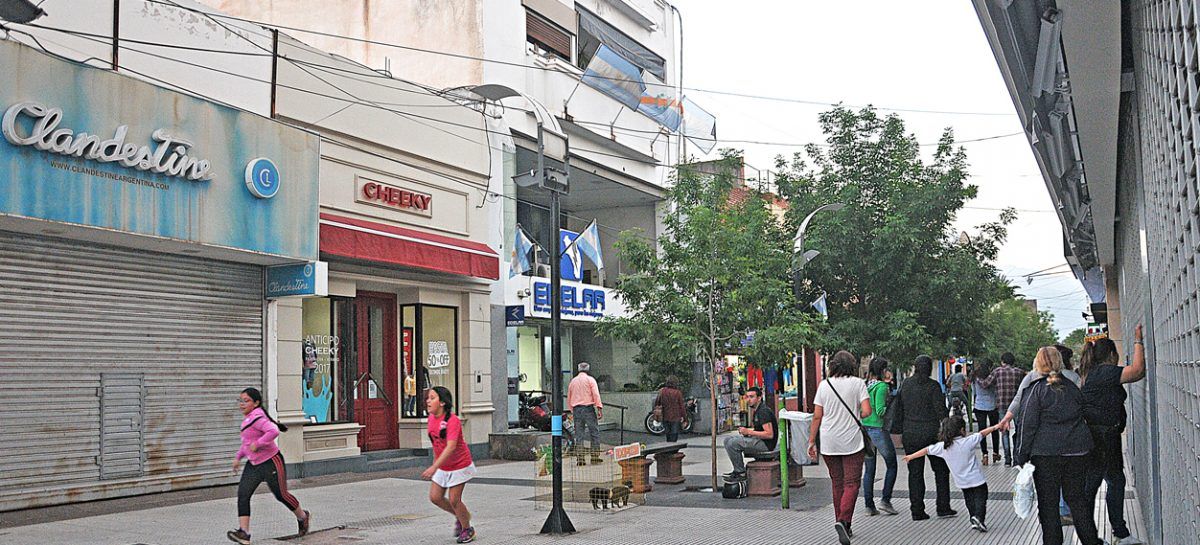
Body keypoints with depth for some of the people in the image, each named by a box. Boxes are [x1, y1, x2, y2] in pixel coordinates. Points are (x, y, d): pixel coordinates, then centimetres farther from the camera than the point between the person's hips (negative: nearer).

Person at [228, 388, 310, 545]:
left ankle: (302, 517, 31)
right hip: (253, 464, 9)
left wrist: (257, 444, -29)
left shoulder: (257, 417, -20)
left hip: (270, 463, -9)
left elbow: (273, 431, -37)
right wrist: (238, 457, 21)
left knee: (281, 495, 5)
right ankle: (243, 532, -13)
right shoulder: (248, 418, 11)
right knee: (243, 494, -8)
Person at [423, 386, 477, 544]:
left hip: (459, 466, -7)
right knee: (435, 497, 5)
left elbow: (451, 447, -38)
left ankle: (467, 529, 22)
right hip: (442, 467, 7)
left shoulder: (452, 421, -28)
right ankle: (460, 516, 32)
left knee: (454, 500, -4)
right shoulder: (432, 418, -3)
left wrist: (434, 467, -45)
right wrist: (435, 463, 18)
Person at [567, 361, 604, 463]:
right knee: (594, 432, 1)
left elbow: (569, 398, 20)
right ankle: (595, 456, -5)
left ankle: (580, 458, 1)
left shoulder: (573, 381, 15)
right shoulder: (590, 379, 2)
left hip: (576, 409, 4)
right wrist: (600, 408, -11)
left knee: (579, 434, 4)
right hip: (588, 408, -4)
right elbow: (596, 394, -9)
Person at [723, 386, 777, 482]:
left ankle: (741, 473, -11)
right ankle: (737, 470, 9)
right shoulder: (756, 410, 14)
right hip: (759, 441, 11)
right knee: (728, 440, 10)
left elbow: (769, 434, -25)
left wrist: (749, 432, -22)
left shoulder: (764, 411, -17)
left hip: (766, 444, -11)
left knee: (732, 443, -23)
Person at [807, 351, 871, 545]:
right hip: (852, 441, -3)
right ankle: (843, 520, -22)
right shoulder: (858, 383, -4)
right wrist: (854, 416, 10)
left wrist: (811, 442, 7)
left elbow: (817, 416, 1)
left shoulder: (824, 385, 2)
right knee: (852, 483, -1)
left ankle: (844, 528, 18)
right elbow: (867, 411, -12)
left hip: (829, 442, 3)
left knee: (837, 484, 13)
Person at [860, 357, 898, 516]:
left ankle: (869, 505, 10)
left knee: (869, 469, 10)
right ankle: (885, 500, 4)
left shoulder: (864, 385, 6)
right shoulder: (882, 386, -13)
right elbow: (880, 411, -20)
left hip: (864, 430, 6)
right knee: (891, 465, 11)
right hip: (878, 429, -6)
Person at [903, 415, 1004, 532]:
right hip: (976, 478, -4)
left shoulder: (942, 446, -6)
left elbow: (926, 450, 3)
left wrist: (911, 457, 14)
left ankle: (974, 521, 15)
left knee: (969, 499, 19)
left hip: (962, 482, 4)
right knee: (981, 498, 2)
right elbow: (982, 433, -4)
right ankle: (979, 517, -17)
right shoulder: (968, 441, -16)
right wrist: (995, 427, 10)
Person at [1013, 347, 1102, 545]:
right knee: (1077, 498, 16)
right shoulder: (1072, 388, 8)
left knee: (1048, 503, 4)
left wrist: (1022, 457, -6)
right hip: (1077, 450, 5)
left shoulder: (1036, 389, -9)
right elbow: (1081, 416, 16)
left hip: (1046, 453, -5)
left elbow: (1028, 425, -10)